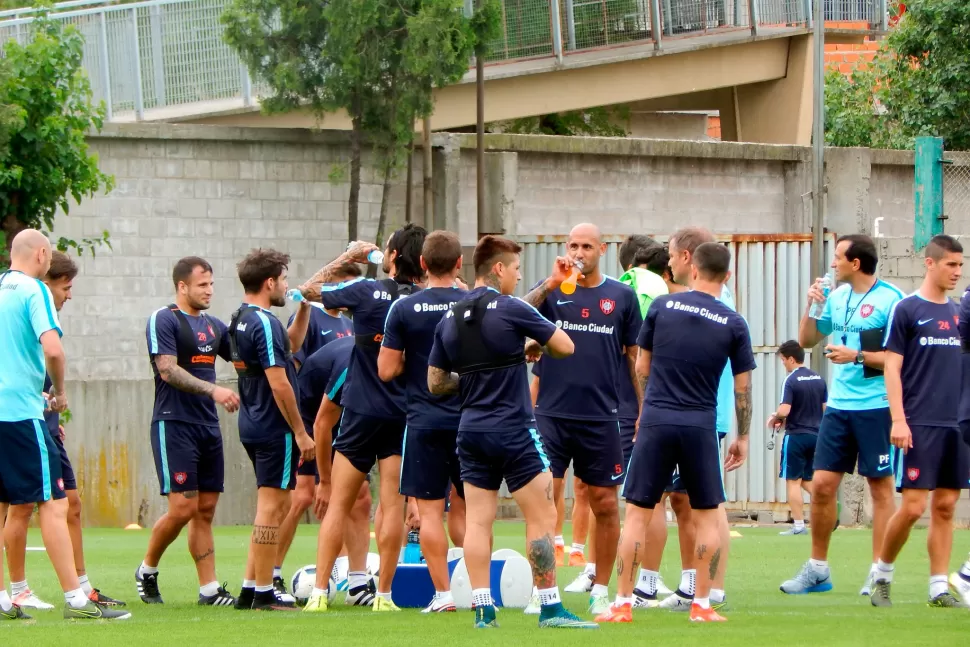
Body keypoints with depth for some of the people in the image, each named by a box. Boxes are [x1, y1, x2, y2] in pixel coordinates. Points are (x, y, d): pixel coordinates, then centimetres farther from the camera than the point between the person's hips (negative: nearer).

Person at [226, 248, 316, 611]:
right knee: (272, 507, -5)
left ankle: (249, 589, 16)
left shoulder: (239, 321, 13)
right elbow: (279, 383, -21)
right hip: (274, 429, -10)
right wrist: (300, 432, -16)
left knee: (274, 506, 16)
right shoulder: (264, 323, -18)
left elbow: (290, 345, 29)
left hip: (252, 426, 10)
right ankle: (263, 594, -3)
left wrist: (304, 308, 18)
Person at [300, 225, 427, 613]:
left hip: (361, 412, -1)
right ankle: (384, 594, 0)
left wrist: (348, 257, 14)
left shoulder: (367, 292, -9)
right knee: (392, 506, 2)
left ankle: (319, 593, 0)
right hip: (404, 417, 1)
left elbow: (309, 290, 5)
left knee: (338, 505, 4)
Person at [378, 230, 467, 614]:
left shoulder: (403, 310, -5)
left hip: (424, 422, -1)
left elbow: (386, 370, -4)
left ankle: (443, 593, -3)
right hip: (469, 419, 1)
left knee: (429, 510, 2)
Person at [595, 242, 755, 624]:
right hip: (701, 427, 0)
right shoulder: (733, 324, 0)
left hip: (656, 423, 0)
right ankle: (702, 605, 8)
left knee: (637, 513, 5)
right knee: (707, 516, 11)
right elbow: (742, 388, 3)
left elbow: (642, 368, 8)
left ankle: (622, 604, 3)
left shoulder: (662, 306, 0)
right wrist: (742, 438, 14)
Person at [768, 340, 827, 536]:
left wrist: (775, 418, -1)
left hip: (796, 436, -7)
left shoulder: (791, 381, -13)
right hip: (815, 435, 7)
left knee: (793, 481, 1)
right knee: (808, 480, 17)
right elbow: (826, 408, 11)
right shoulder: (819, 379, 8)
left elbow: (784, 410, -21)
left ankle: (799, 525, 0)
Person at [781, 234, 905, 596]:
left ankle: (879, 573, 5)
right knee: (822, 485, 5)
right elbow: (807, 340, 19)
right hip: (838, 406, 7)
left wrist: (858, 356, -18)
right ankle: (817, 569, 14)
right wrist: (811, 305, 4)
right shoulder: (837, 298, 11)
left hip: (876, 406, -7)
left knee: (881, 486, 0)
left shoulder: (890, 300, -10)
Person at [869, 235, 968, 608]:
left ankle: (939, 588, 8)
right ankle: (882, 574, 10)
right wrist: (898, 420, -14)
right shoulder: (906, 310, -3)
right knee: (913, 507, -9)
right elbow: (891, 368, -6)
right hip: (920, 424, -5)